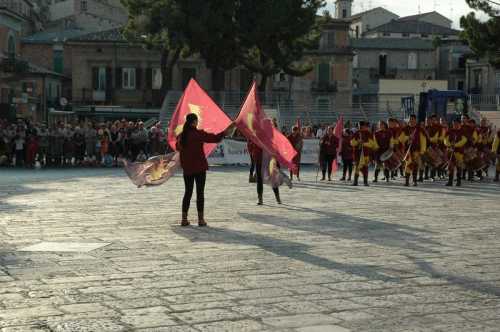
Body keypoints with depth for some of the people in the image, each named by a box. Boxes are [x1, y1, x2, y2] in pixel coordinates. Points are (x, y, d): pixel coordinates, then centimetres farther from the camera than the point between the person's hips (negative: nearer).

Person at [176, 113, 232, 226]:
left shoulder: (181, 136, 2)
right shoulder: (199, 134, -13)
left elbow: (178, 147, 21)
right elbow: (215, 138, -14)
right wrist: (227, 130, -6)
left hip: (187, 168, 5)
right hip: (199, 168, -5)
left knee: (188, 192, 12)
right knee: (200, 193, 1)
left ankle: (184, 218, 10)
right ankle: (201, 219, 1)